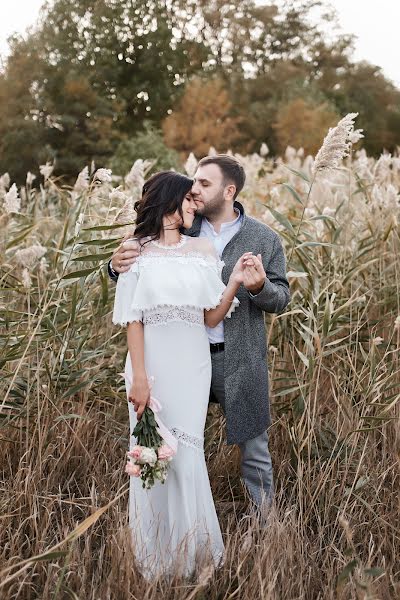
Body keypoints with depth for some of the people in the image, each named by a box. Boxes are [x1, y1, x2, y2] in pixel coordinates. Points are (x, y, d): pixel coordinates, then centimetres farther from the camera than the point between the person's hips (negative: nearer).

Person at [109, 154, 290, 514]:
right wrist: (118, 266, -23)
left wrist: (259, 287, -24)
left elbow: (281, 298, -1)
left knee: (254, 449, 14)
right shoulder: (181, 231, -3)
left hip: (239, 360, -1)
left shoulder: (265, 239, -5)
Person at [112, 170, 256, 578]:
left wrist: (235, 282, -11)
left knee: (187, 454, 2)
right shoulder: (138, 253, 0)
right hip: (152, 362, -2)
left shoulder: (203, 250, 6)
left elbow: (212, 318, 4)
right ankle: (155, 553, 21)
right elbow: (133, 320, -5)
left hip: (192, 365, 2)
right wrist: (139, 377, -13)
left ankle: (190, 549, 21)